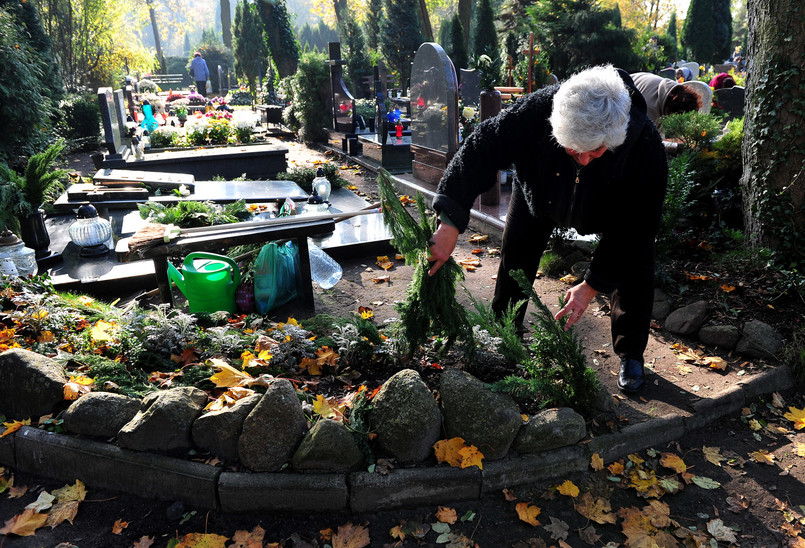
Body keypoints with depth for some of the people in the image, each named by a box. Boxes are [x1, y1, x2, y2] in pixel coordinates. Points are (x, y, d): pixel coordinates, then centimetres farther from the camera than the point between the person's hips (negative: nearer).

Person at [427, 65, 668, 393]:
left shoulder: (646, 147, -40)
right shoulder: (537, 111, -42)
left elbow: (634, 228, -29)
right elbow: (480, 151, -36)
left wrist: (592, 285, -29)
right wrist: (451, 223, -45)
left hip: (610, 204, 0)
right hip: (540, 192, 1)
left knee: (634, 264, -9)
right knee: (514, 260, 2)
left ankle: (631, 356, 15)